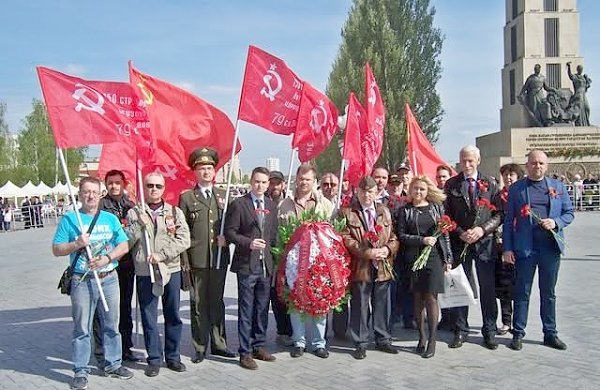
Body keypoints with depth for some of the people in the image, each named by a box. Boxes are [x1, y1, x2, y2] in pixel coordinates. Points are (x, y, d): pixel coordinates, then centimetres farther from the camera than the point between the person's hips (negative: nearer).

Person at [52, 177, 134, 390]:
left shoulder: (111, 218, 7)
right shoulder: (69, 219, 0)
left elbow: (124, 246, 3)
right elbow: (56, 250, -1)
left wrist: (107, 258, -13)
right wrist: (77, 244, -17)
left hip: (109, 278, 3)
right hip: (82, 281, -3)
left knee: (111, 324, 12)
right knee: (82, 329, 4)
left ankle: (113, 364, 25)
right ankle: (81, 371, 14)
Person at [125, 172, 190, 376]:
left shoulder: (175, 212, 6)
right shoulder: (134, 213, 5)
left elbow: (183, 240, -4)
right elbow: (126, 243, -1)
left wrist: (161, 255, -12)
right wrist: (139, 225, -15)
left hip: (171, 270, 1)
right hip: (144, 272, -1)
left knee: (173, 315, 9)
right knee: (149, 317, 5)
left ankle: (173, 356, 22)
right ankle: (154, 359, 17)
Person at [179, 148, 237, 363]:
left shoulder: (223, 195, 12)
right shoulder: (186, 198, 3)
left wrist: (226, 236, -6)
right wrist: (184, 259, -6)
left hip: (219, 258, 3)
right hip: (196, 260, -3)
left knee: (217, 302, 12)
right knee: (198, 304, 4)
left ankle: (219, 344, 22)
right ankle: (200, 347, 15)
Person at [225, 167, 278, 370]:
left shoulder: (272, 205, 12)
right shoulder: (238, 204, -4)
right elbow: (229, 232, -6)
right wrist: (248, 242, -19)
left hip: (266, 265, 5)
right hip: (246, 264, -5)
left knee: (262, 309, 13)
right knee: (246, 310, 1)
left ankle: (259, 346, 26)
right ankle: (245, 352, 10)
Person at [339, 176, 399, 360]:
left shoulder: (385, 211, 12)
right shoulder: (347, 212, -2)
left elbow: (394, 236, 12)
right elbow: (346, 239, -9)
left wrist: (388, 249, -9)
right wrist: (367, 253, -17)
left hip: (383, 266, 4)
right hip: (360, 267, -4)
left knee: (382, 305, 12)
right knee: (360, 306, 3)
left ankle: (383, 339, 27)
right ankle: (361, 343, 16)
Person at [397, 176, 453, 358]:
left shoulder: (437, 207, 9)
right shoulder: (405, 211, 7)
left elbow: (445, 234, 8)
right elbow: (401, 235, -1)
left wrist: (448, 258, 3)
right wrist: (422, 240, -13)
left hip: (435, 257, -1)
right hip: (414, 258, 1)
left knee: (431, 297, -6)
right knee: (418, 297, 5)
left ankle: (432, 341, 1)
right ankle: (421, 338, 15)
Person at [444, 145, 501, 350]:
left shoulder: (490, 183, 5)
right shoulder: (451, 184, 4)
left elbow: (499, 214, 3)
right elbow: (446, 215, 2)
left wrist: (482, 229, -12)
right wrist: (461, 233, -11)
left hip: (485, 242, 0)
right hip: (459, 243, 0)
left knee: (488, 288, 5)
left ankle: (489, 331, 18)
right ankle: (460, 330, 17)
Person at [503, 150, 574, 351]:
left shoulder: (558, 186, 9)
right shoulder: (516, 188, 3)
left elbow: (569, 213, 11)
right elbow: (508, 220, 1)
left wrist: (556, 222, -10)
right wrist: (507, 248, -5)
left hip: (551, 246, 2)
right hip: (525, 247, -2)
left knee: (549, 293, 12)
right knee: (522, 292, 5)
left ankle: (550, 333, 23)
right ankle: (518, 333, 14)